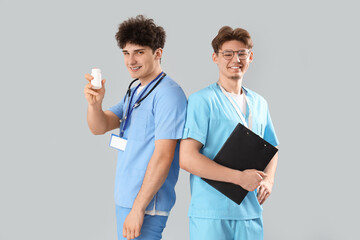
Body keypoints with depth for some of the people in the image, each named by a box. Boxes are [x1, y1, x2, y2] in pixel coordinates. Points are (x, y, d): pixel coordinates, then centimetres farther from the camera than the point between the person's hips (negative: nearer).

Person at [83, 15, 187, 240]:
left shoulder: (168, 93, -15)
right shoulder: (135, 92, 15)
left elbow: (163, 156, -20)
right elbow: (100, 127, 6)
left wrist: (138, 209, -21)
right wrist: (95, 103, -16)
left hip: (145, 204, -9)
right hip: (124, 200, 9)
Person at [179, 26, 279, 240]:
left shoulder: (259, 103, 15)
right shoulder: (203, 100, -6)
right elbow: (187, 158, -14)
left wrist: (268, 179, 4)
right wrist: (239, 177, -17)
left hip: (251, 212, 6)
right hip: (211, 213, -5)